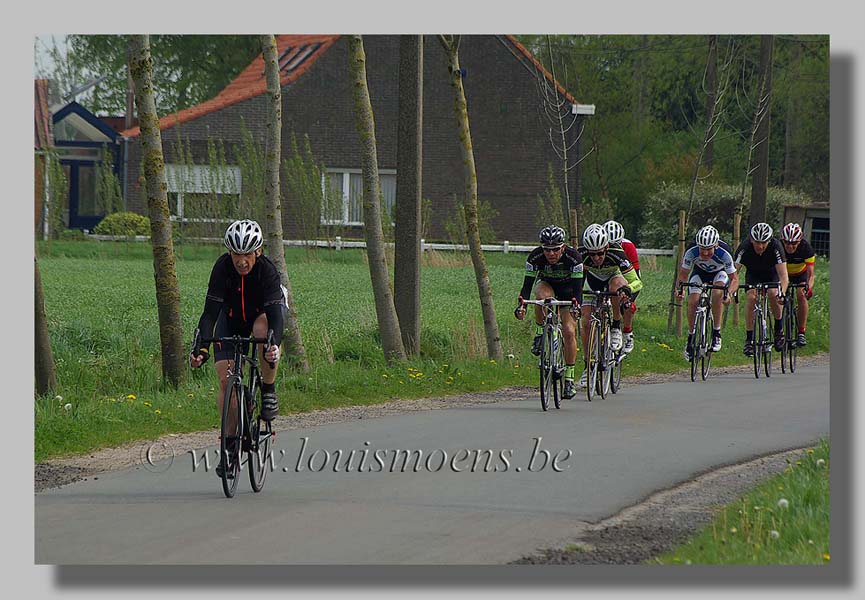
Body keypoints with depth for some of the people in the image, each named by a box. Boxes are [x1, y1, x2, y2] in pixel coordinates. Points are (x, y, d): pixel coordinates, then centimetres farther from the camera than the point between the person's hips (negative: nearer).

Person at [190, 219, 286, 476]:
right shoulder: (222, 268, -30)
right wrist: (202, 347, -49)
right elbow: (210, 312, -34)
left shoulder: (267, 270, -33)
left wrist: (274, 345, -60)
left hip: (263, 311, -2)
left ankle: (269, 390, -16)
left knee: (263, 330, -39)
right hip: (231, 315, 2)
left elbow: (274, 313, -41)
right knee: (225, 379, -13)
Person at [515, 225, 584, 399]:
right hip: (546, 285, 1)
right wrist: (521, 305, -47)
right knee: (542, 296, -38)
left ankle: (569, 378, -7)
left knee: (569, 331, -17)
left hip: (567, 292, -1)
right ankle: (540, 334, -15)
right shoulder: (535, 257, -28)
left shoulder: (573, 258, -32)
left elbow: (578, 288, -35)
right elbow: (527, 285, -30)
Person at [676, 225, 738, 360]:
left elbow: (734, 278, -28)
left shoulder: (724, 253, -37)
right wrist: (680, 287, -42)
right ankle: (691, 337, 0)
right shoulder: (691, 252, -33)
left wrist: (729, 292, -48)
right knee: (693, 301, -20)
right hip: (699, 272, 2)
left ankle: (716, 333, -19)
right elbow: (683, 274, -21)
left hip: (719, 272, -2)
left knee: (717, 293, -32)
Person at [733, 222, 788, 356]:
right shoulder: (745, 247, -31)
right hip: (753, 273, 1)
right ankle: (749, 339, -17)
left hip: (772, 273, -1)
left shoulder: (775, 246, -33)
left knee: (773, 294, -29)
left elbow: (783, 275, -37)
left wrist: (782, 293, -54)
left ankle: (779, 329, -6)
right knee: (752, 297, -24)